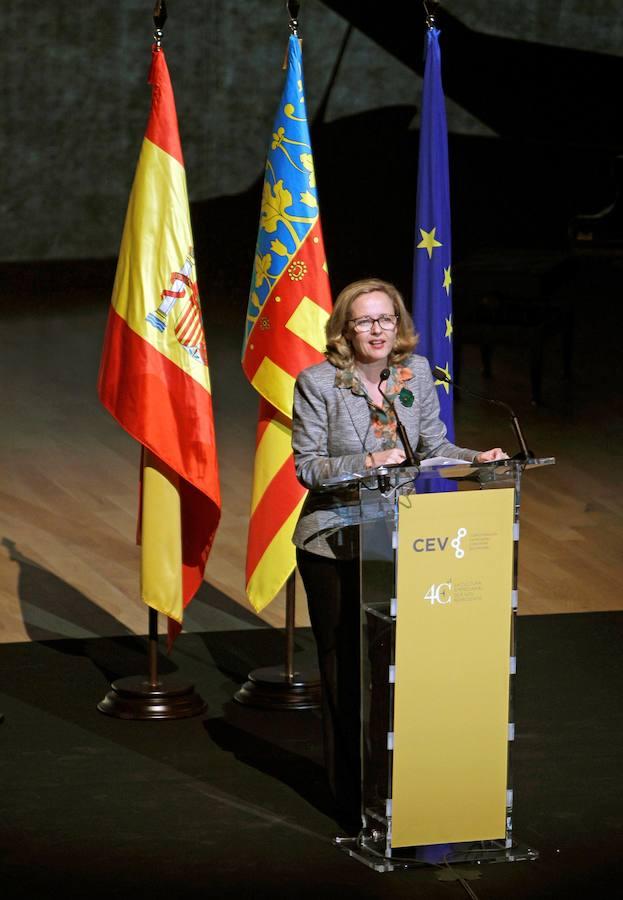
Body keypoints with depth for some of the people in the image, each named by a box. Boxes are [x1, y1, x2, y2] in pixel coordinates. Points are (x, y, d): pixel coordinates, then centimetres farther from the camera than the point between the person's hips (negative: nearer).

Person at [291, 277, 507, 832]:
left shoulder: (416, 372, 3)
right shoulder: (318, 382, -9)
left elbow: (433, 446, 9)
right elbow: (307, 465, -8)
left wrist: (476, 459, -9)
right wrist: (364, 464, -23)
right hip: (335, 542, -3)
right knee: (345, 669, 2)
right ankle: (354, 804, 12)